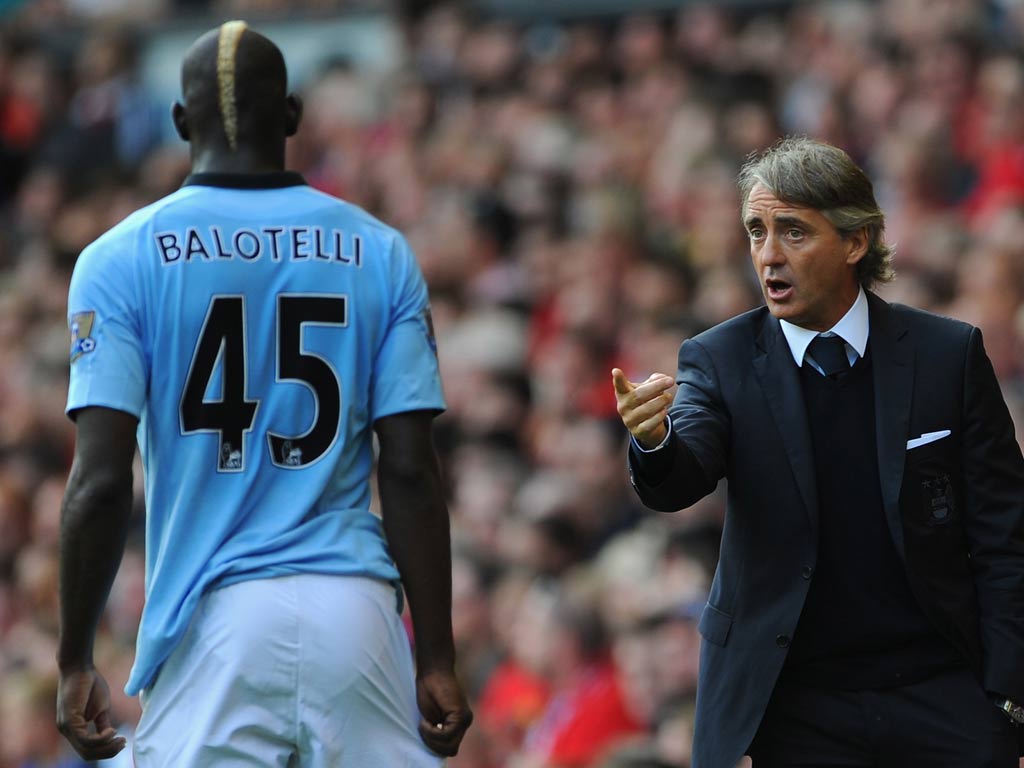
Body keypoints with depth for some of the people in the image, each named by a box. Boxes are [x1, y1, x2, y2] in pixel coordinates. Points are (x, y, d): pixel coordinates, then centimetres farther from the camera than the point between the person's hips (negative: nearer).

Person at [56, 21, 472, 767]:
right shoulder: (379, 254, 7)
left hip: (212, 622, -2)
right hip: (356, 616, 2)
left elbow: (101, 481, -5)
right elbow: (410, 473, 2)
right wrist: (437, 657, 5)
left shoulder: (122, 259, 1)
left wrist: (75, 662, 1)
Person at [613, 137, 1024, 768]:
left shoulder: (949, 354, -1)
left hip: (943, 694, 0)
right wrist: (655, 441, -40)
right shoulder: (721, 360, 0)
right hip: (798, 710, 0)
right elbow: (682, 479, -17)